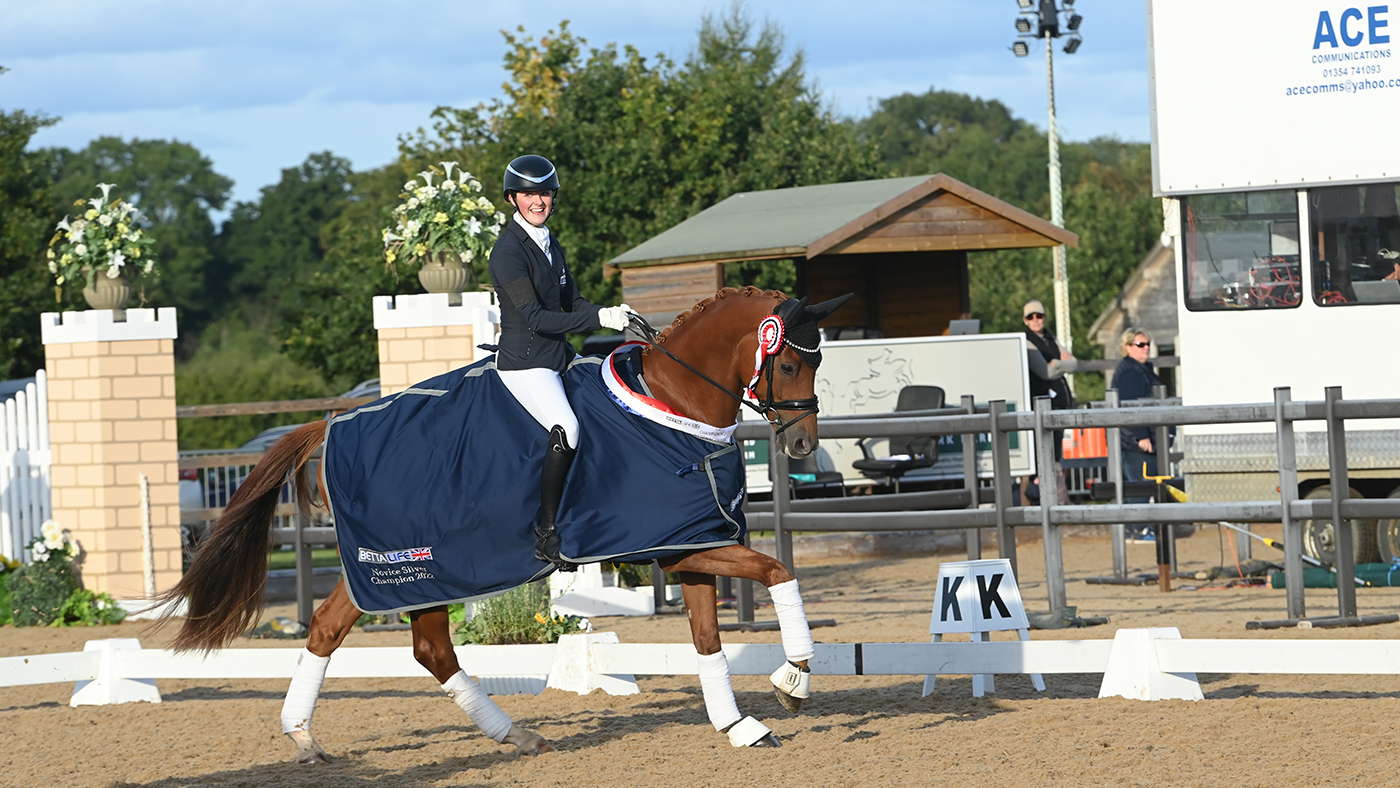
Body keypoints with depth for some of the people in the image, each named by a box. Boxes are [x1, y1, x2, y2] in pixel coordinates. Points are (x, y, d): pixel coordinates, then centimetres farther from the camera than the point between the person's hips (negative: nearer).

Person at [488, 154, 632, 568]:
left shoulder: (550, 245, 13)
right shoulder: (508, 250, -15)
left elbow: (572, 303, 15)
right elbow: (533, 317, -22)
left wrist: (611, 314, -5)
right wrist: (599, 318, -25)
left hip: (559, 355, 9)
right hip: (524, 362, -9)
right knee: (566, 429, -28)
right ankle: (547, 535, -21)